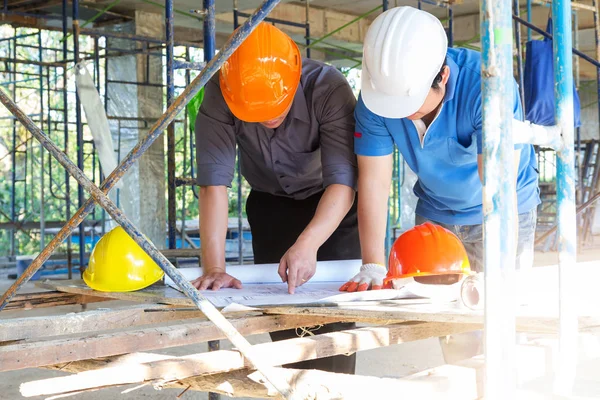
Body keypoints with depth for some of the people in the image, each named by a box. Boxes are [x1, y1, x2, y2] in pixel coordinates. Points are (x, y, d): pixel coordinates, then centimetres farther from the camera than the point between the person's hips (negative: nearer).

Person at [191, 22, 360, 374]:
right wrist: (214, 267, -41)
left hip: (333, 203, -2)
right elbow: (214, 181, -33)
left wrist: (308, 244, -52)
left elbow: (343, 179, -38)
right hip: (270, 204, 2)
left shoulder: (329, 88, -34)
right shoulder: (220, 98, -29)